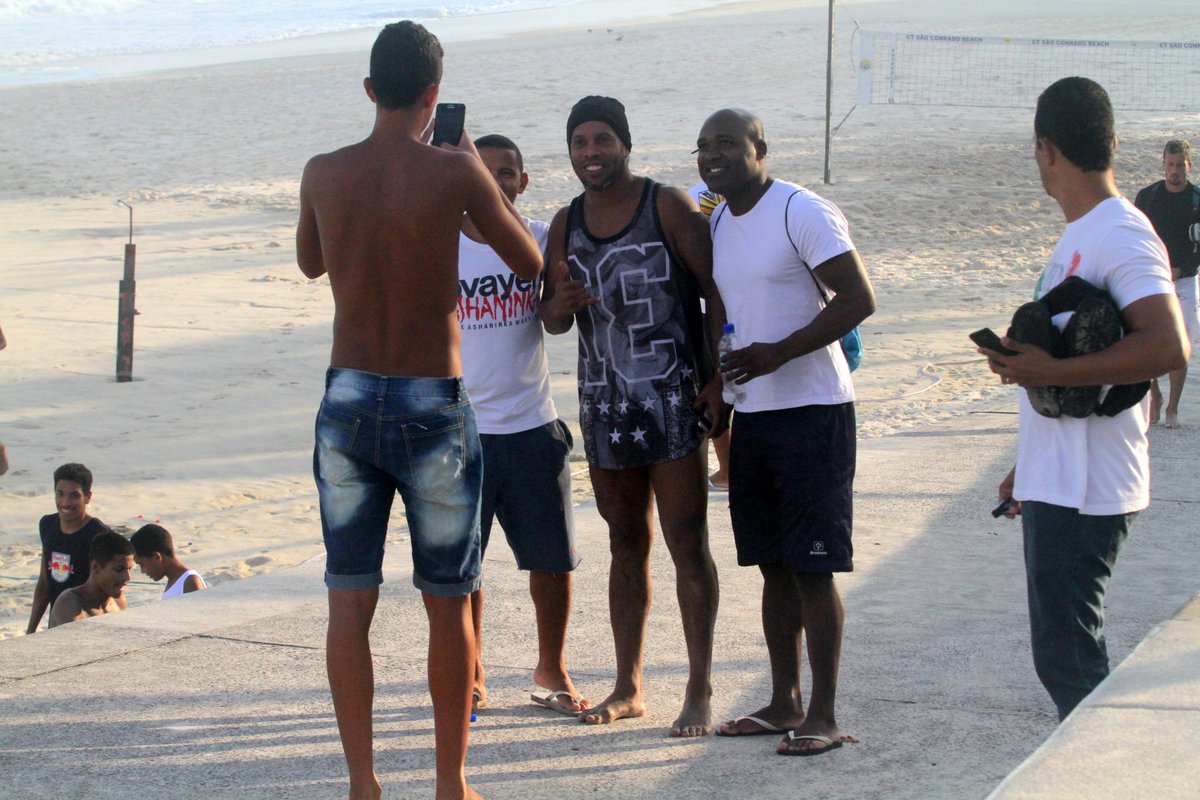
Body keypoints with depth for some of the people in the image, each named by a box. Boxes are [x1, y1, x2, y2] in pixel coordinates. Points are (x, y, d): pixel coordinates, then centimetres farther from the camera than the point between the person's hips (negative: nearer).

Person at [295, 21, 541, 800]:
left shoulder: (323, 173, -1)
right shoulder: (454, 171, -11)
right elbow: (531, 262, 3)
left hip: (347, 400, 3)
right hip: (434, 408, -3)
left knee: (350, 601, 6)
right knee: (448, 603, 9)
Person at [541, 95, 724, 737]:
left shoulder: (667, 205, -5)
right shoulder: (567, 223, 10)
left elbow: (718, 289, -7)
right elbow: (551, 320, 14)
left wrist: (717, 378, -14)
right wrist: (561, 304, -11)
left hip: (673, 399, -5)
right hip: (604, 404, 5)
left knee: (688, 546, -4)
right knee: (627, 546, 12)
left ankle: (700, 692, 1)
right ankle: (628, 688, 18)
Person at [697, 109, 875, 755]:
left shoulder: (802, 213, -12)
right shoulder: (714, 220, 12)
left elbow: (858, 298, -19)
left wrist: (779, 352, -23)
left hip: (811, 411, -8)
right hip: (750, 414, 8)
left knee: (813, 567, -5)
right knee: (775, 566, 12)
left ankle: (823, 714, 1)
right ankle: (784, 703, 20)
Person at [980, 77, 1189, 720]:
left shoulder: (1122, 236, -15)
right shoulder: (1079, 237, 17)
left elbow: (1168, 348, -28)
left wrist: (1049, 371, -26)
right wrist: (1027, 469, 25)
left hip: (1084, 492, -10)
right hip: (1054, 485, 10)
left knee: (1066, 654, -7)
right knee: (1063, 652, 15)